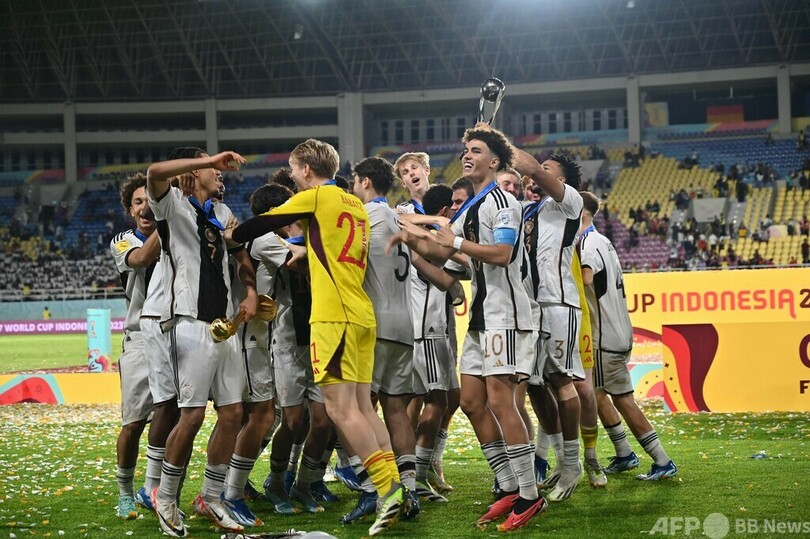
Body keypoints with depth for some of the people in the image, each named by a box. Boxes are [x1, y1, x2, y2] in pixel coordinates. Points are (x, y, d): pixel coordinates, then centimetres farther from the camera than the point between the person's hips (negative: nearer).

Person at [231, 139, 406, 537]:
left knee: (341, 407, -10)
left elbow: (261, 225, 7)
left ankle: (388, 488, -19)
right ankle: (393, 487, 1)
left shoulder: (315, 197, 0)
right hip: (362, 314, 8)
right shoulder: (356, 205, 21)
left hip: (334, 315, -8)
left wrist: (233, 235, 24)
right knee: (362, 407, 7)